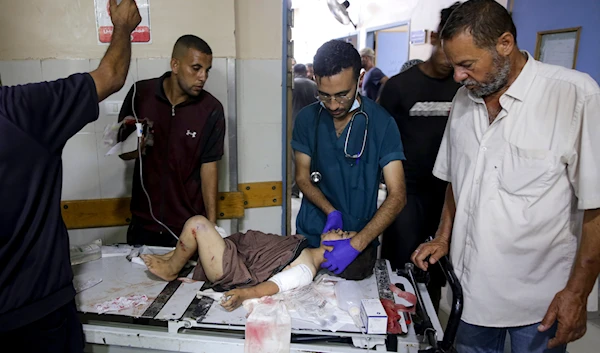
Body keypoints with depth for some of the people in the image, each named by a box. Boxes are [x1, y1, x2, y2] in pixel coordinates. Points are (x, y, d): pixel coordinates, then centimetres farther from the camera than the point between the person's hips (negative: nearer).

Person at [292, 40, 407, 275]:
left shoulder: (382, 123, -15)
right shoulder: (307, 119, -6)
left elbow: (397, 196, -19)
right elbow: (303, 178, 0)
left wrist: (356, 244, -29)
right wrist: (331, 212, -18)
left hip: (361, 240, -2)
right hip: (310, 237, 3)